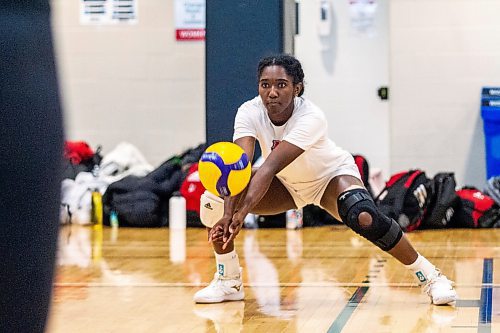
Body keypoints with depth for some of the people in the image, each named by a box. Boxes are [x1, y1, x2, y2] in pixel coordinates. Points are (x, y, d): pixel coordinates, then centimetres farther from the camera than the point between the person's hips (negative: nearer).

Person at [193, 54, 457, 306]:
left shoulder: (311, 118, -35)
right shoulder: (249, 112, -24)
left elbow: (269, 167, -46)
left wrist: (241, 214, -57)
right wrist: (228, 215, -53)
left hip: (331, 175, -4)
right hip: (287, 183, 4)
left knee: (364, 218, -34)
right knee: (214, 199, -14)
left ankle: (429, 275, -14)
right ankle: (229, 282, 4)